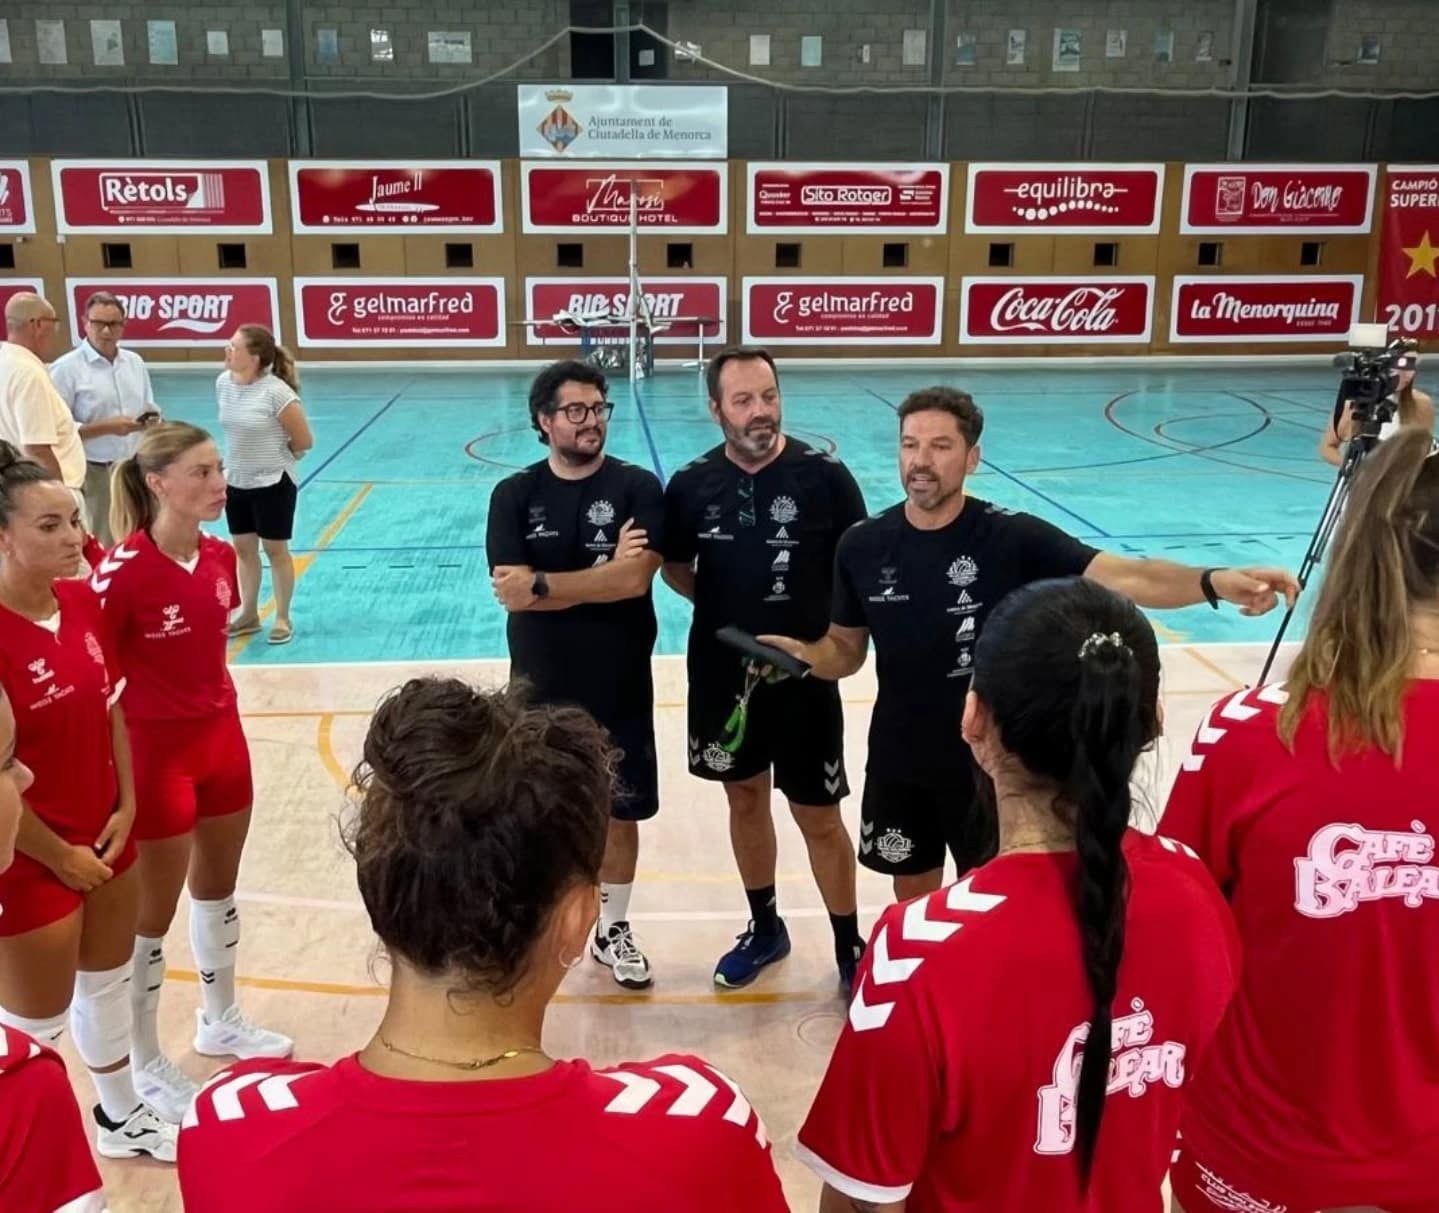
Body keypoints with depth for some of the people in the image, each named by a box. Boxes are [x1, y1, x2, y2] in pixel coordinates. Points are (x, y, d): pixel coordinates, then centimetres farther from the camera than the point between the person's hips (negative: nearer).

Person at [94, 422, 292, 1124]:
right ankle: (146, 1065, 27)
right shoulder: (122, 573, -22)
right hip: (157, 752, -7)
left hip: (223, 739, 7)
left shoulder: (221, 557, -1)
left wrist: (217, 709, 16)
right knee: (153, 914, 8)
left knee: (218, 887, 21)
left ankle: (219, 1020, 42)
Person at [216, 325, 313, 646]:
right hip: (236, 482, 6)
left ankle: (283, 619, 18)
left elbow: (304, 441, -15)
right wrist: (245, 454, 12)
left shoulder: (276, 392, -21)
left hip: (273, 484, -6)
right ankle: (249, 614, 27)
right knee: (243, 548, 14)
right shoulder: (223, 383, -2)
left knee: (275, 550, 5)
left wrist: (276, 455, 1)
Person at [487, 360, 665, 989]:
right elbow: (511, 591, -15)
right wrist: (603, 573, -18)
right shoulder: (515, 495, -3)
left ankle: (613, 928, 34)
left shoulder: (637, 487, -7)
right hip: (539, 690, 1)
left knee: (620, 814, 13)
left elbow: (635, 579, -21)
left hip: (619, 691, 0)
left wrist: (541, 583, -19)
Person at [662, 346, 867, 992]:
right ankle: (764, 928, 38)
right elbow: (676, 568, 11)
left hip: (805, 676, -3)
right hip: (722, 674, 3)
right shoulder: (691, 484, -4)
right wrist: (725, 602, -1)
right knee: (745, 799, 18)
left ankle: (851, 949, 24)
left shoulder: (825, 476, -11)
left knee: (818, 816, 5)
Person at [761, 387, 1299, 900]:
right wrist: (806, 653, -19)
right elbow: (846, 651, 4)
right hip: (897, 764, 3)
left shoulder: (1012, 537, -16)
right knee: (913, 900, 21)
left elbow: (1121, 576, -27)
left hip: (988, 764, -2)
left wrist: (1213, 581, -45)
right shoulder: (862, 546, -6)